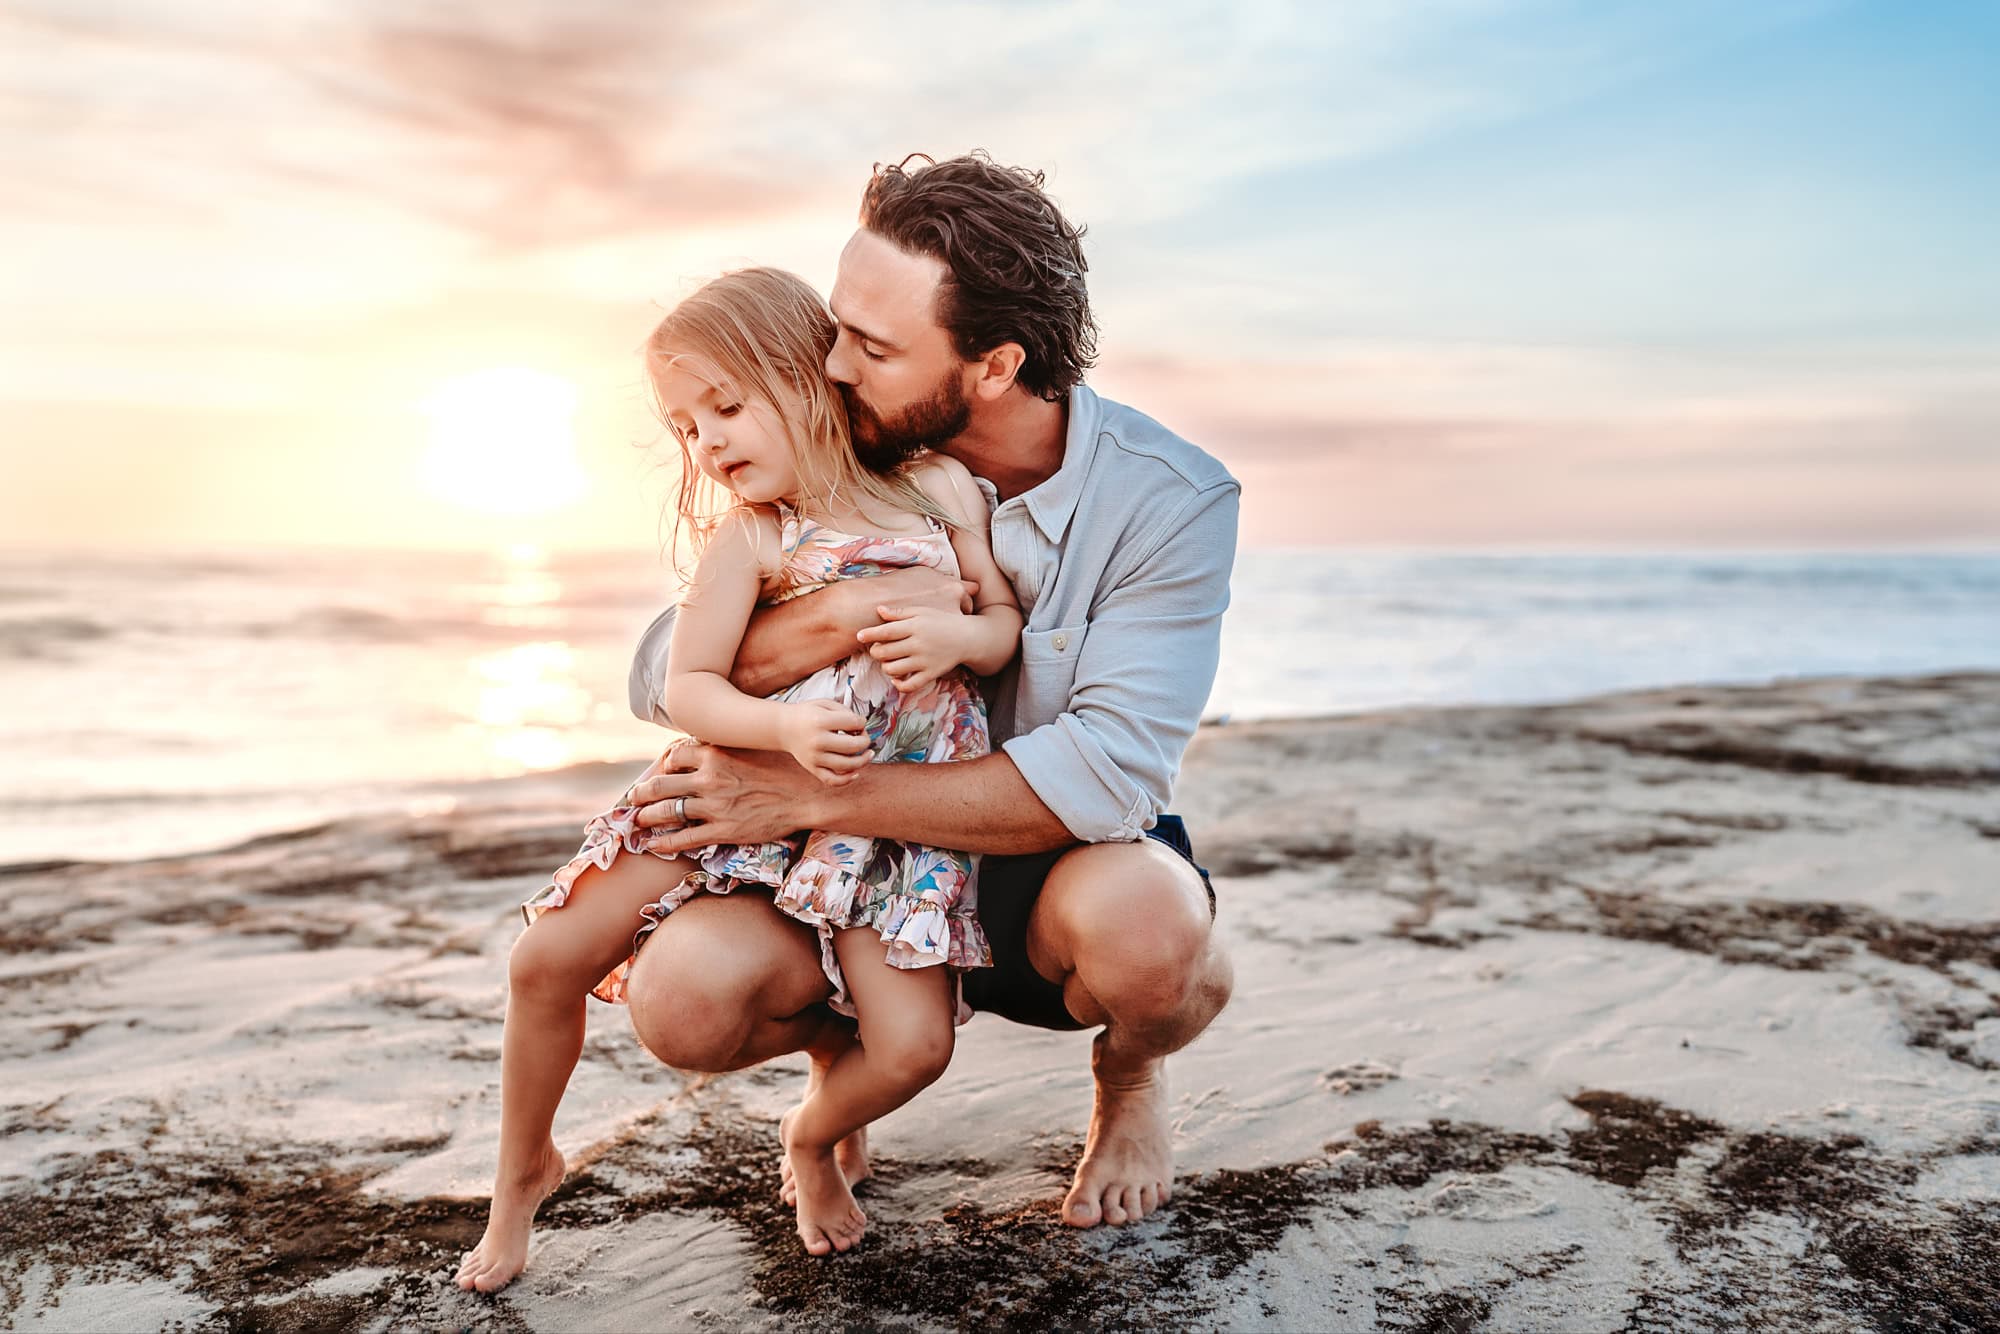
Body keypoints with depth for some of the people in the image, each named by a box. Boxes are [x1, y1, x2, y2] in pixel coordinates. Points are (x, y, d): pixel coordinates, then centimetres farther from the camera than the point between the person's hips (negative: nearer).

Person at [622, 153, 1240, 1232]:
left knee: (1137, 921, -37)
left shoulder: (1168, 499, -19)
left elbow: (1108, 775, -29)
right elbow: (661, 675, -11)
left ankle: (1128, 1079, 2)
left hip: (1064, 866, -2)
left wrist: (805, 796, -29)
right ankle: (837, 1042, 13)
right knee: (684, 992, -25)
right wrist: (843, 614, -32)